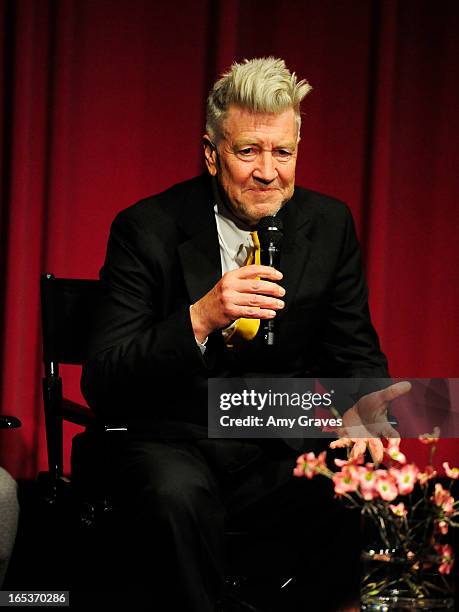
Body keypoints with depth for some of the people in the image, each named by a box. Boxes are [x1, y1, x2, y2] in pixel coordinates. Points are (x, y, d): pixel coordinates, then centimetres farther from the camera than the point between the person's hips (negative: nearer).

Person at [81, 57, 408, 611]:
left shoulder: (329, 224, 3)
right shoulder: (147, 229, -8)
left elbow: (354, 353, 8)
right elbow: (101, 384, -14)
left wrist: (361, 413, -18)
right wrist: (199, 319, -32)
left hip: (282, 442, 3)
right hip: (174, 441, -3)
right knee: (178, 494, -36)